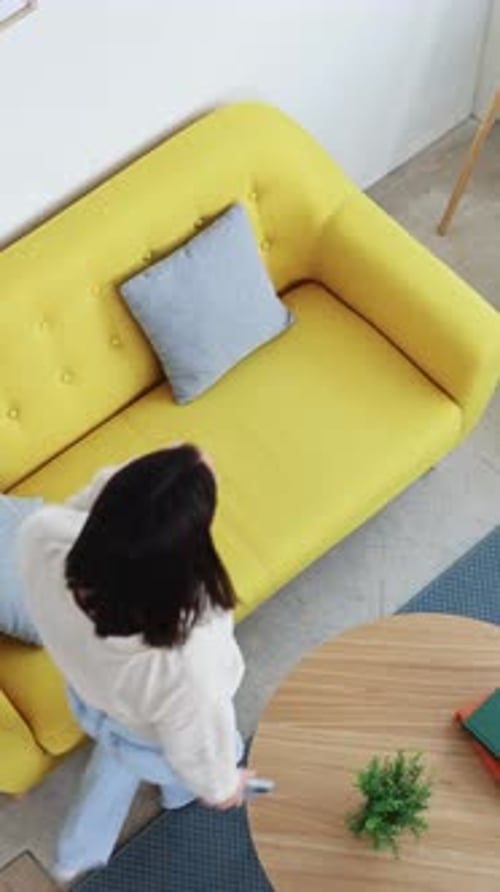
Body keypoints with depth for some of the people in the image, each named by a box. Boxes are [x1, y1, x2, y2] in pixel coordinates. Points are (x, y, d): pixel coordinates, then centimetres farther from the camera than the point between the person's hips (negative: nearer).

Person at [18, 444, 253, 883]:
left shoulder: (43, 537, -40)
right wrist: (222, 786, -2)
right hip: (154, 741, -4)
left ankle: (77, 855, 68)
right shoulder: (187, 666, -49)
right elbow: (200, 747, -23)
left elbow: (86, 508, -11)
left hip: (90, 702, 4)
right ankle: (181, 791, 75)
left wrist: (122, 485, -25)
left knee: (117, 755, 41)